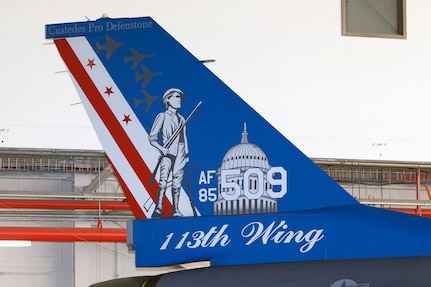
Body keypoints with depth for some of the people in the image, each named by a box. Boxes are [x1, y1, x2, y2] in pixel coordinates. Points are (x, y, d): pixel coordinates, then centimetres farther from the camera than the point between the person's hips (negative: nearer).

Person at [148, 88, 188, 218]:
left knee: (177, 181, 4)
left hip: (180, 153, 5)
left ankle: (175, 210, 8)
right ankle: (158, 209, -24)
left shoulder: (181, 118, 17)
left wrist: (186, 153, 18)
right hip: (168, 152, -5)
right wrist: (161, 148, -16)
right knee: (164, 179, -18)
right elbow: (152, 137, -2)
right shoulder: (162, 117, 1)